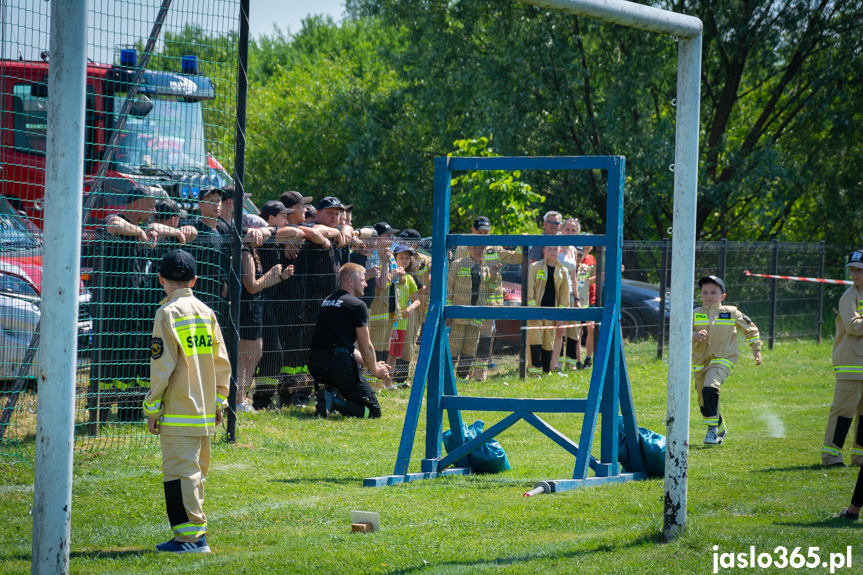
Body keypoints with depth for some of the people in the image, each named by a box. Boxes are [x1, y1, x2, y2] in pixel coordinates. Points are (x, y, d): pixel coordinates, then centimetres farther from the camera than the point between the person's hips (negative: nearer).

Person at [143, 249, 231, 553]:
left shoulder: (168, 313, -9)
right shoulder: (206, 312, 11)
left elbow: (162, 366, -13)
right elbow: (222, 363, 13)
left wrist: (152, 408, -7)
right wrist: (219, 402, 20)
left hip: (178, 413, -7)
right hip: (204, 411, 7)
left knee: (180, 472, -7)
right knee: (194, 472, 14)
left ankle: (191, 536, -10)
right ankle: (196, 533, 17)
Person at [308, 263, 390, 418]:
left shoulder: (327, 302, 21)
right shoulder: (357, 305, -3)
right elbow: (366, 348, 0)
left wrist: (374, 365, 30)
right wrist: (376, 370, 20)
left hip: (316, 365, 7)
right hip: (340, 364, -7)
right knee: (373, 410, 1)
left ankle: (328, 392, 7)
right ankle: (335, 401, -20)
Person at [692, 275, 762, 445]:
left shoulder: (731, 313, -2)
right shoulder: (695, 314, -1)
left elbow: (750, 328, 14)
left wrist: (756, 348, 14)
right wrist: (695, 336, -28)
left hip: (723, 359, -4)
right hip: (700, 361, 4)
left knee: (710, 389, -29)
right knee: (704, 404, 11)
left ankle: (712, 429, -23)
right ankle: (720, 429, 36)